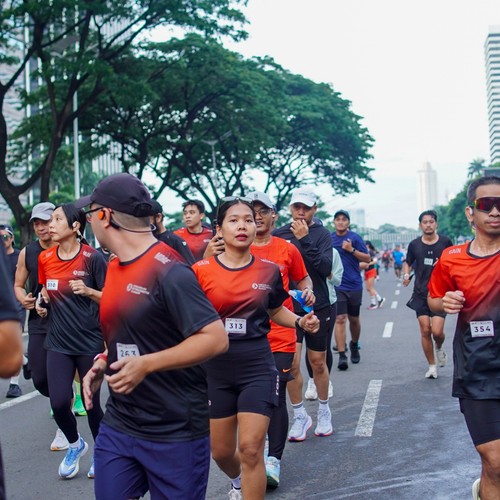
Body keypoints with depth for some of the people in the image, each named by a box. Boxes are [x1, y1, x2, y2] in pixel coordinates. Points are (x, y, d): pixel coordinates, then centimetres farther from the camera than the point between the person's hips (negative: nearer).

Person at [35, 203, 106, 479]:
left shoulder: (93, 257, -11)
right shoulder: (45, 258, 3)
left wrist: (87, 291, -23)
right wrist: (42, 301, 0)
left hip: (90, 342, -4)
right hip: (58, 342, 4)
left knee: (91, 403, 4)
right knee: (59, 402, -5)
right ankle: (75, 444, 25)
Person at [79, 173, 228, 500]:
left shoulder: (168, 270, -19)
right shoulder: (115, 267, 8)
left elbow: (216, 338, -24)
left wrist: (146, 364, -28)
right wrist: (103, 363, 4)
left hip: (175, 433, -7)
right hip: (117, 426, 8)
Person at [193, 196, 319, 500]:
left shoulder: (269, 271, -1)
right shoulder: (201, 271, -8)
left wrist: (300, 322, -2)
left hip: (258, 367, 0)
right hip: (215, 368, 1)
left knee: (251, 449, -9)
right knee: (221, 452, 14)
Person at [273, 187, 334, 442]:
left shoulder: (322, 234, -3)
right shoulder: (278, 234, 2)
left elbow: (326, 268, -18)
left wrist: (304, 240, -23)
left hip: (317, 307, -1)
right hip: (288, 308, 1)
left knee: (318, 362, 9)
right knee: (291, 363, -5)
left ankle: (324, 411, 30)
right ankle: (300, 416, 12)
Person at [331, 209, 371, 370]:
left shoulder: (355, 237, -2)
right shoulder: (329, 239, 4)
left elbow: (367, 258, -4)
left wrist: (351, 249, -16)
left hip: (354, 285, 0)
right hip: (336, 285, 0)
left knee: (354, 319, 13)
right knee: (340, 319, -10)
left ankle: (354, 345, 38)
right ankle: (342, 356, -9)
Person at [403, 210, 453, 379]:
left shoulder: (445, 242, -1)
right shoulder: (414, 244, 3)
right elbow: (408, 263, 17)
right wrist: (406, 275, -2)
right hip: (420, 293, 2)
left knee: (437, 331, -10)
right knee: (425, 330, -2)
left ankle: (439, 348, 26)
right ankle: (432, 365, 15)